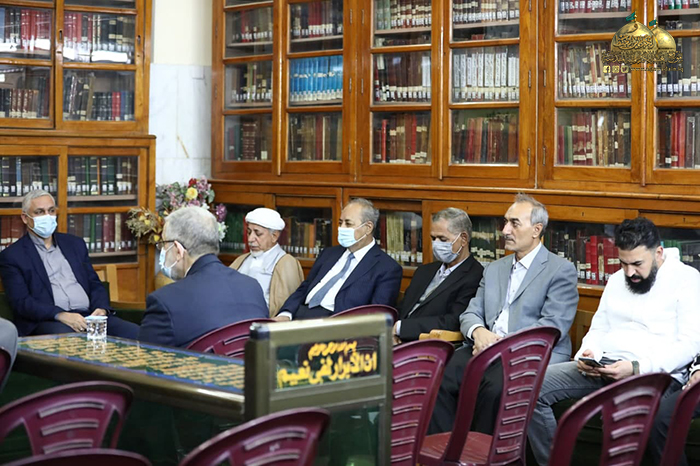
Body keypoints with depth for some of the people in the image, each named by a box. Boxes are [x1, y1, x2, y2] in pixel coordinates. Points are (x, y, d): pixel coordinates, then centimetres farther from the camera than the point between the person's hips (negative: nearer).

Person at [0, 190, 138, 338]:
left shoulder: (75, 244, 22)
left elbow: (95, 285, 21)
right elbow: (21, 302, -4)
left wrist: (101, 308, -3)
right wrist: (60, 315, -20)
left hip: (89, 315, 5)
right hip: (48, 321, -5)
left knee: (135, 333, -22)